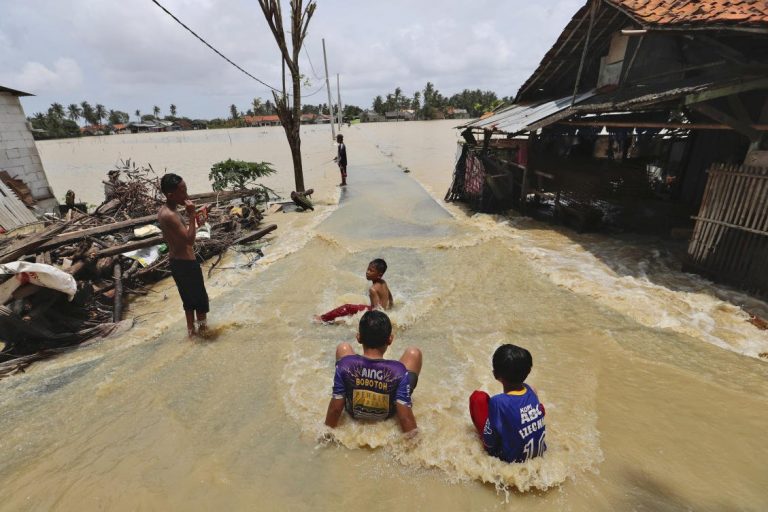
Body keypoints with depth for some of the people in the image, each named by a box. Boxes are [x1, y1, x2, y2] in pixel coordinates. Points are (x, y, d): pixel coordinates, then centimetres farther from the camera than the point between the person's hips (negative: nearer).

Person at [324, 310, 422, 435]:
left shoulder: (345, 365, -32)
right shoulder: (398, 371, -35)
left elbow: (335, 408, -21)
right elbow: (405, 417, -30)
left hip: (354, 413, 1)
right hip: (388, 416, -1)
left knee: (343, 348, 12)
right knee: (413, 353, 5)